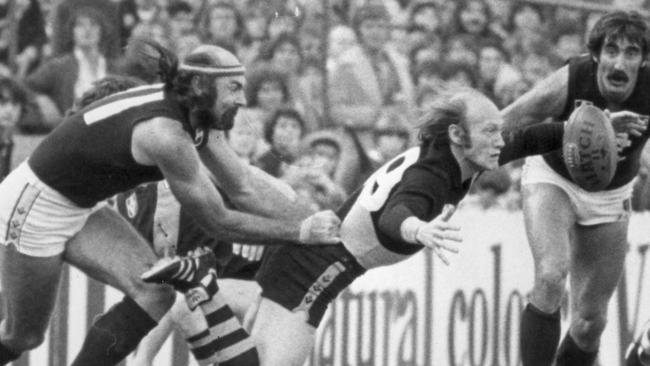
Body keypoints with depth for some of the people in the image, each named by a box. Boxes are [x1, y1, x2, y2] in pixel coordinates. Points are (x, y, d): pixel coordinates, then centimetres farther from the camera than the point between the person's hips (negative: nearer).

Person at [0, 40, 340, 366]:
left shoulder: (194, 115, -5)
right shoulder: (165, 133, -32)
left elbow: (245, 188, -3)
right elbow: (217, 222, -25)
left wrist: (313, 222, -12)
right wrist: (300, 233, -21)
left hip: (80, 209, 9)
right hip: (34, 206, -9)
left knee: (155, 293, -8)